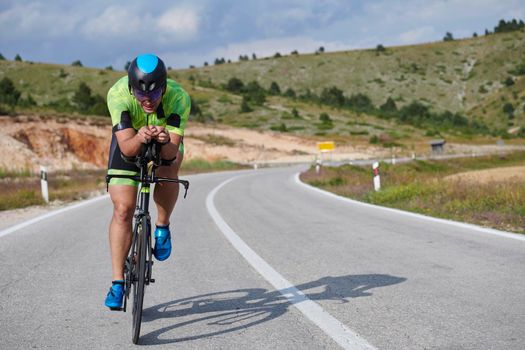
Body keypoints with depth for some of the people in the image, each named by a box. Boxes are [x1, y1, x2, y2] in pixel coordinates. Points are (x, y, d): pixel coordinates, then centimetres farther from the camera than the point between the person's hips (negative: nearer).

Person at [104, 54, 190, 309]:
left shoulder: (179, 98, -36)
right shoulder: (118, 94, -36)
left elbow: (173, 151, -38)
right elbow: (126, 147, -38)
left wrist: (166, 141, -60)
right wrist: (140, 138, -59)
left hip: (166, 142, 1)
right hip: (130, 141, 0)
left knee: (168, 169, -33)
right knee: (123, 210, -11)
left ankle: (162, 227, -5)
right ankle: (117, 282, -2)